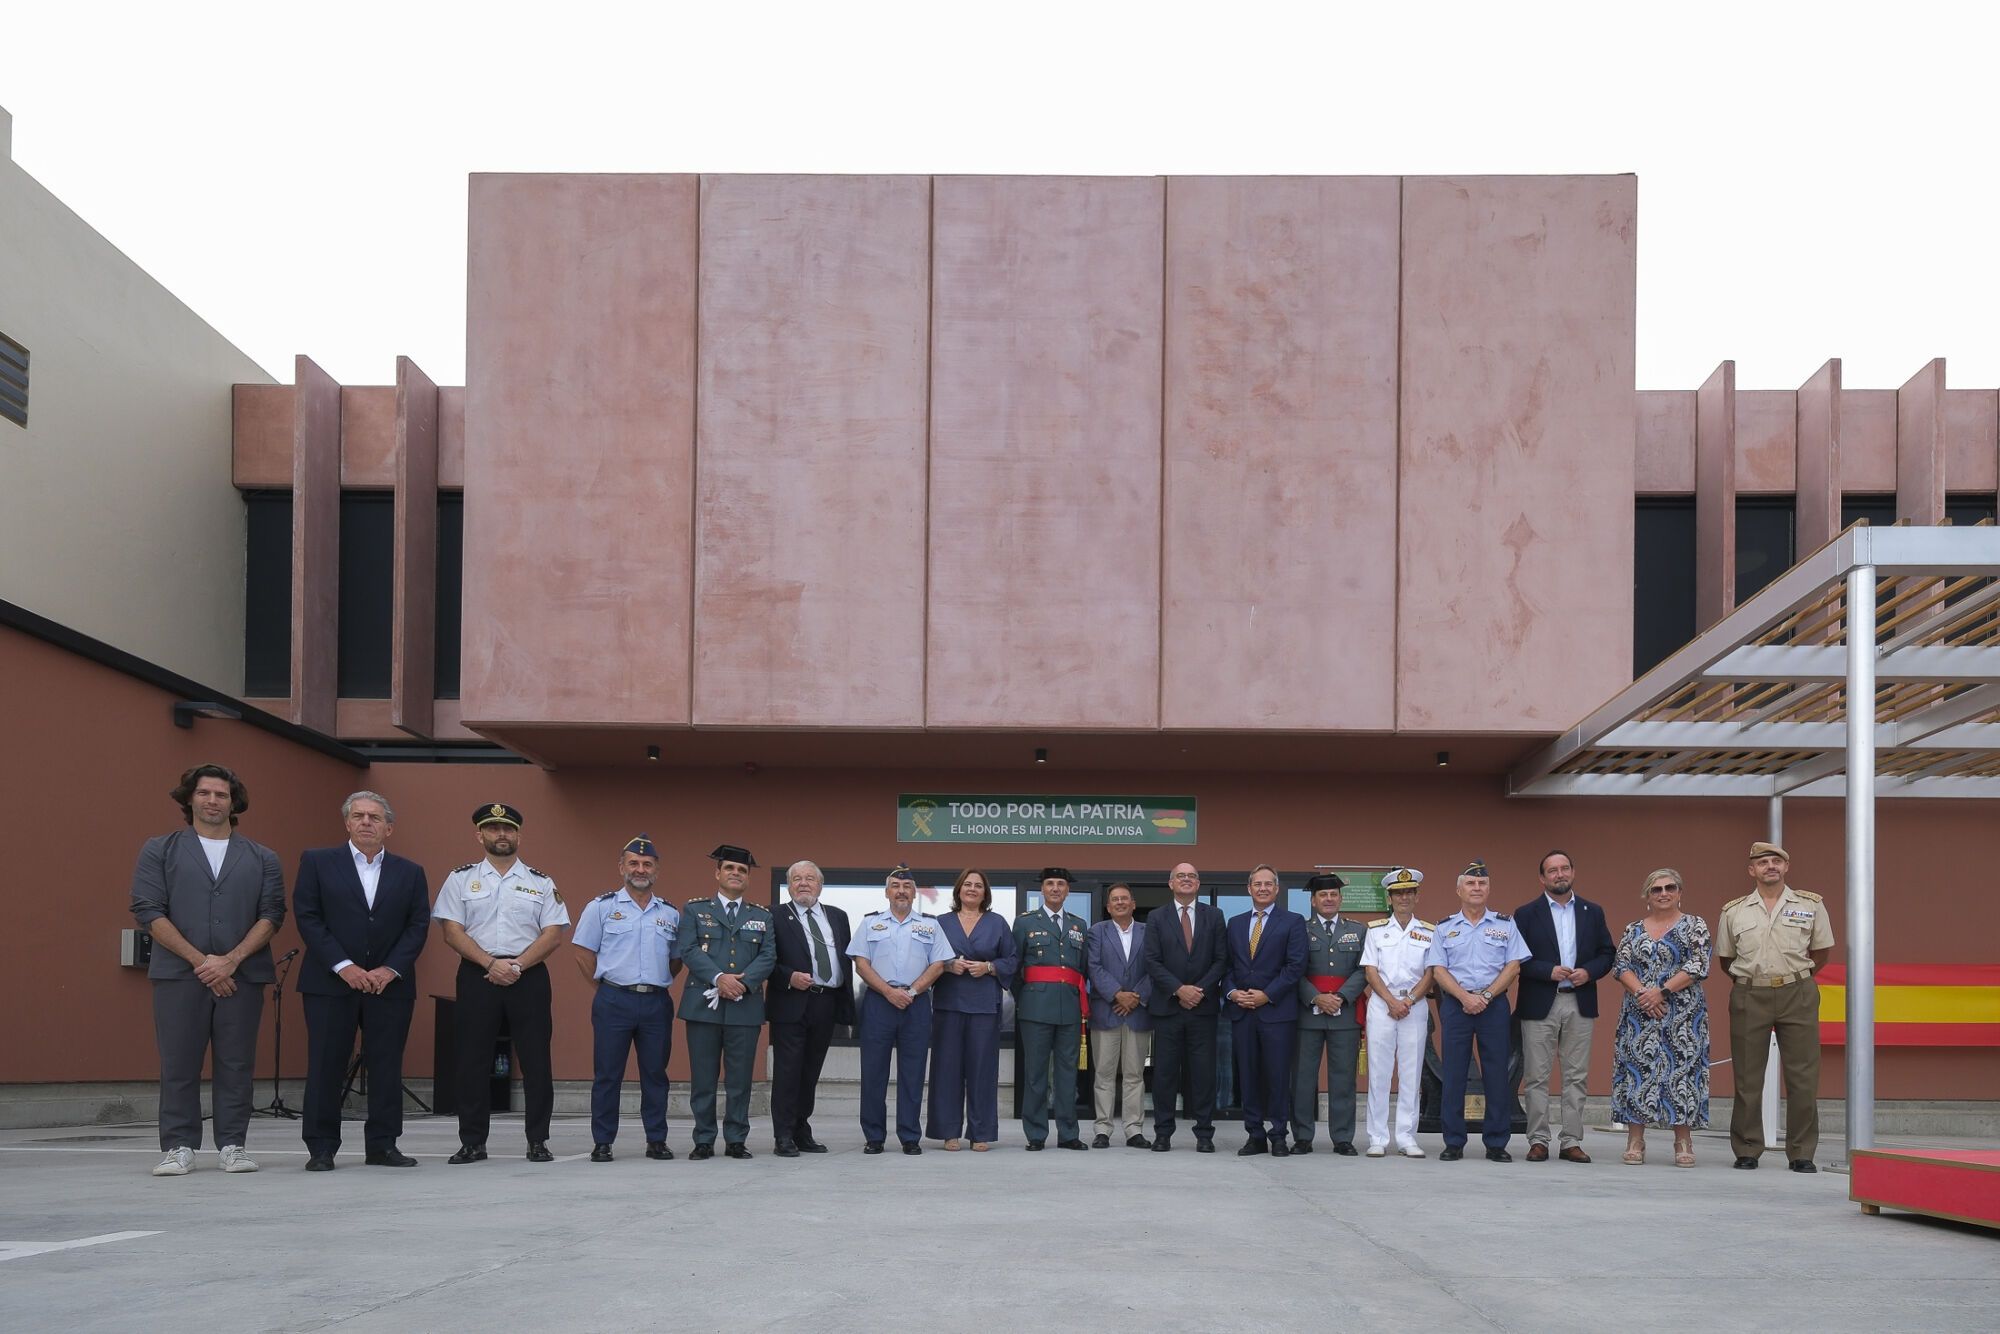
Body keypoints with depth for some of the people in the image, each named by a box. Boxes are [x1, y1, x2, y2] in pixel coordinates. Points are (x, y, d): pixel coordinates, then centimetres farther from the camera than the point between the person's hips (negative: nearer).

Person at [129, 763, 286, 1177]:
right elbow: (148, 911, -2)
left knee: (236, 1065, 2)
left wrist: (231, 960, -11)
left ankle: (232, 1145, 9)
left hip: (242, 975, 1)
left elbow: (272, 915, 3)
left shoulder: (262, 859, 11)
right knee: (179, 1066, 0)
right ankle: (179, 1147, 5)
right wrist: (200, 960, -10)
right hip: (179, 974, -1)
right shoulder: (160, 851, 7)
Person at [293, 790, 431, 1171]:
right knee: (326, 1067, -1)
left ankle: (382, 1146, 10)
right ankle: (321, 1149, 4)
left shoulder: (410, 872, 11)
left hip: (390, 983, 2)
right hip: (330, 982, -2)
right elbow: (307, 917, -3)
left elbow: (418, 925, 5)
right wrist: (343, 966, -12)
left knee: (387, 1067, 3)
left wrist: (390, 970, -8)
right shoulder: (317, 862, 4)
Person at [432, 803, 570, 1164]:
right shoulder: (461, 879, 8)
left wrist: (517, 965, -12)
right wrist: (491, 964, -12)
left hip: (528, 975, 0)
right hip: (477, 975, 0)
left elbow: (553, 934, 1)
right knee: (473, 1061, 1)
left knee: (536, 1062, -1)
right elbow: (452, 932, 0)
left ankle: (538, 1141, 6)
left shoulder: (540, 884, 9)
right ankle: (472, 1143, 8)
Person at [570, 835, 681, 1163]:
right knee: (607, 1074, -1)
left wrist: (658, 984, 8)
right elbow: (584, 953, 3)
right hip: (614, 1001, -3)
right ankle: (602, 1143, 5)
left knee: (655, 1073, 6)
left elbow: (677, 960, 18)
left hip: (657, 1002, 3)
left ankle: (657, 1140, 12)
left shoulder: (670, 913, 11)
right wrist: (605, 989, 2)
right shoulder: (601, 907, 2)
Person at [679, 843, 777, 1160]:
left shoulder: (762, 916, 15)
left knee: (740, 1078, 2)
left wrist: (744, 982, -13)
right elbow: (688, 950, -3)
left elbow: (768, 956, 5)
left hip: (746, 1006, 2)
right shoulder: (695, 910, 9)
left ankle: (736, 1140, 9)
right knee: (703, 1077, 0)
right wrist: (718, 978, -16)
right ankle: (704, 1141, 6)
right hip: (703, 1004, -1)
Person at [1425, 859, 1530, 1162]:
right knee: (1453, 1074, -1)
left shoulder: (1505, 926, 9)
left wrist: (1486, 996, -11)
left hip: (1494, 1003, 0)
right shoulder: (1444, 929, 10)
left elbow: (1513, 966, 2)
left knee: (1496, 1074, -1)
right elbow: (1439, 971, 2)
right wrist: (1465, 997, -13)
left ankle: (1496, 1143, 4)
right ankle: (1454, 1143, 4)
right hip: (1455, 1004, 0)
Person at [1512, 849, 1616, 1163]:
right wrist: (1549, 971, -15)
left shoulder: (1592, 912, 10)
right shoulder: (1526, 914, 2)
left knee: (1576, 1077, 4)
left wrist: (1589, 972, -9)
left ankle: (1571, 1142, 9)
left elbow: (1607, 953, 9)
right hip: (1539, 1005, -2)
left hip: (1580, 1003, 2)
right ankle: (1538, 1141, 5)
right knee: (1537, 1077, 0)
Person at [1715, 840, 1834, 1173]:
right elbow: (1726, 958, 16)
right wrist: (1750, 981, 10)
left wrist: (1794, 979, 10)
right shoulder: (1733, 911, 7)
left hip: (1797, 995, -1)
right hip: (1749, 997, 1)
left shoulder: (1811, 905, 5)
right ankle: (1747, 1151, 11)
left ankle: (1802, 1153, 5)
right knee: (1747, 1077, 3)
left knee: (1803, 1076, -2)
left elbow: (1821, 952, 12)